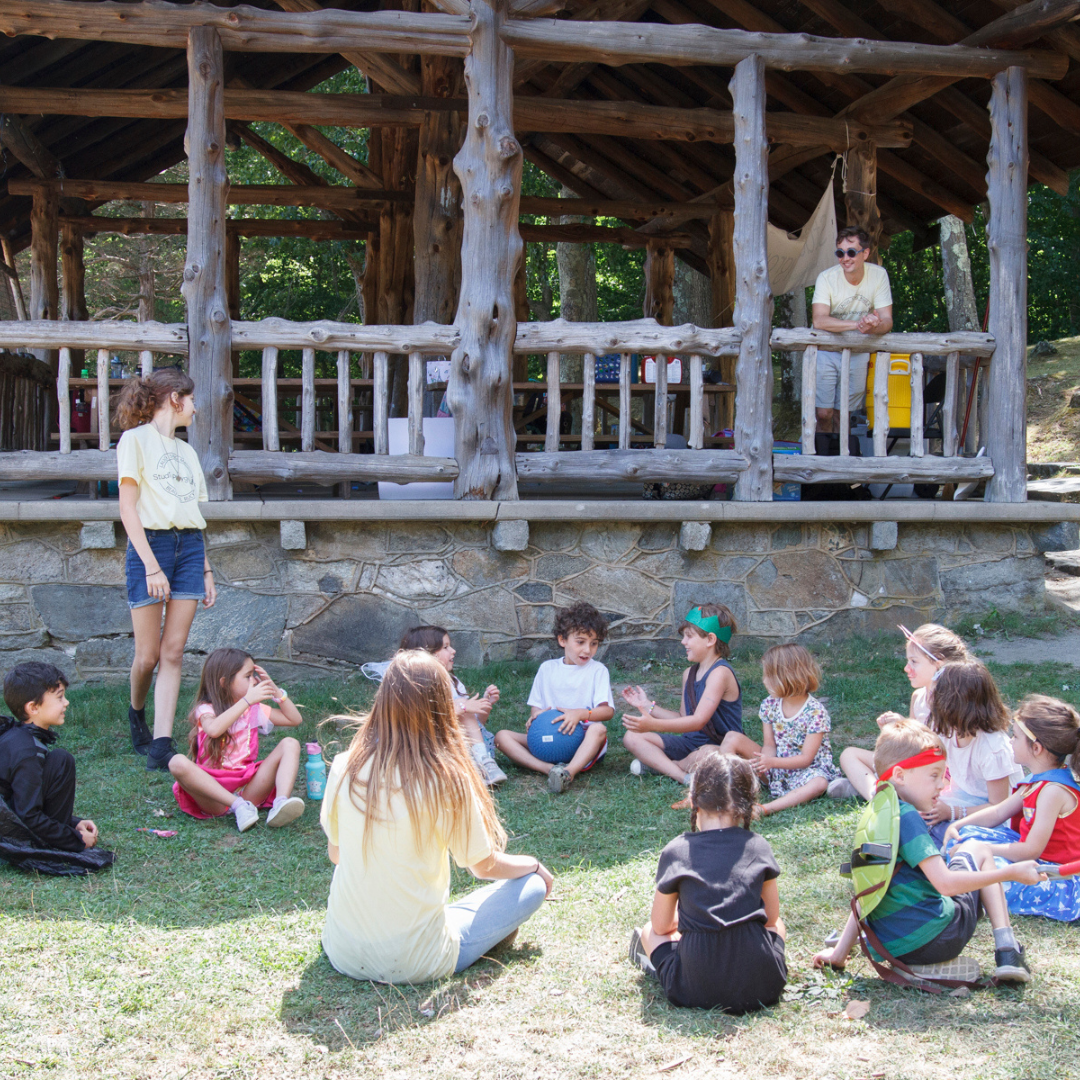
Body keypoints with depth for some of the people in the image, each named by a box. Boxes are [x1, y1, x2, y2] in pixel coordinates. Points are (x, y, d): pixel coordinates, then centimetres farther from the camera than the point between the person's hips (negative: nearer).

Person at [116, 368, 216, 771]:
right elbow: (128, 508, -8)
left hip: (189, 547, 6)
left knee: (173, 653, -3)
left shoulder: (186, 450, 21)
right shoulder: (136, 439, 0)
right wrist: (151, 565, -16)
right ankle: (136, 713, 28)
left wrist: (206, 571, 13)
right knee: (148, 655, -2)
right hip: (150, 544, -6)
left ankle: (161, 746, -6)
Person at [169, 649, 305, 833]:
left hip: (248, 788, 4)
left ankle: (280, 804, -35)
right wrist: (247, 700, -24)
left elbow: (295, 720, 18)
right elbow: (214, 730, -26)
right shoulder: (206, 710, -1)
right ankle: (238, 806, -36)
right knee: (178, 763, -31)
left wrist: (275, 691, 8)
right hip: (214, 789, -4)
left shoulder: (254, 710, 15)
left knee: (290, 744, -11)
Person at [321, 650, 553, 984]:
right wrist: (533, 864, 17)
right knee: (535, 883, 8)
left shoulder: (345, 767, -8)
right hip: (415, 963, -5)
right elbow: (485, 866, -4)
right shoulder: (447, 778, -19)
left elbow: (335, 854, 8)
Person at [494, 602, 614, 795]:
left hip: (582, 742, -3)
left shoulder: (597, 670, 6)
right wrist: (536, 716, -11)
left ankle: (569, 772, -59)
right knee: (502, 736, -15)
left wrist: (581, 714, -25)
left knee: (598, 729, -36)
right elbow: (536, 706, 15)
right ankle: (549, 769, -38)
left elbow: (608, 710, -6)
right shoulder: (548, 668, 15)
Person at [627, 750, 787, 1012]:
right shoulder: (758, 846, 2)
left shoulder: (676, 852, -3)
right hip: (762, 988, 0)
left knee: (649, 931, 28)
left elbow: (661, 925, 8)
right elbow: (771, 917, 13)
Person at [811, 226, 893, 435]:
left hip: (858, 353, 2)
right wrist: (858, 324, -41)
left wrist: (874, 327, -37)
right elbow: (819, 321, -29)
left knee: (843, 413, 6)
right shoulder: (827, 278, -16)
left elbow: (887, 321, -12)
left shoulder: (878, 275, -9)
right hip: (826, 350, -2)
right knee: (823, 413, -7)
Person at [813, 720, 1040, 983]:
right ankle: (1006, 949, 7)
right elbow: (946, 883, -22)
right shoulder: (907, 817, -15)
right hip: (938, 940, -7)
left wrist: (840, 951, 14)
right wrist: (1011, 872, -16)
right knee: (976, 852, 18)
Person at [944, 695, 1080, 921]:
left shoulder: (1054, 791, -25)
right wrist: (958, 825, 4)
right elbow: (998, 813, 16)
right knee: (967, 833, 10)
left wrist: (983, 849, -16)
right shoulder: (1039, 781, 7)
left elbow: (1031, 850, -25)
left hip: (1060, 883, -10)